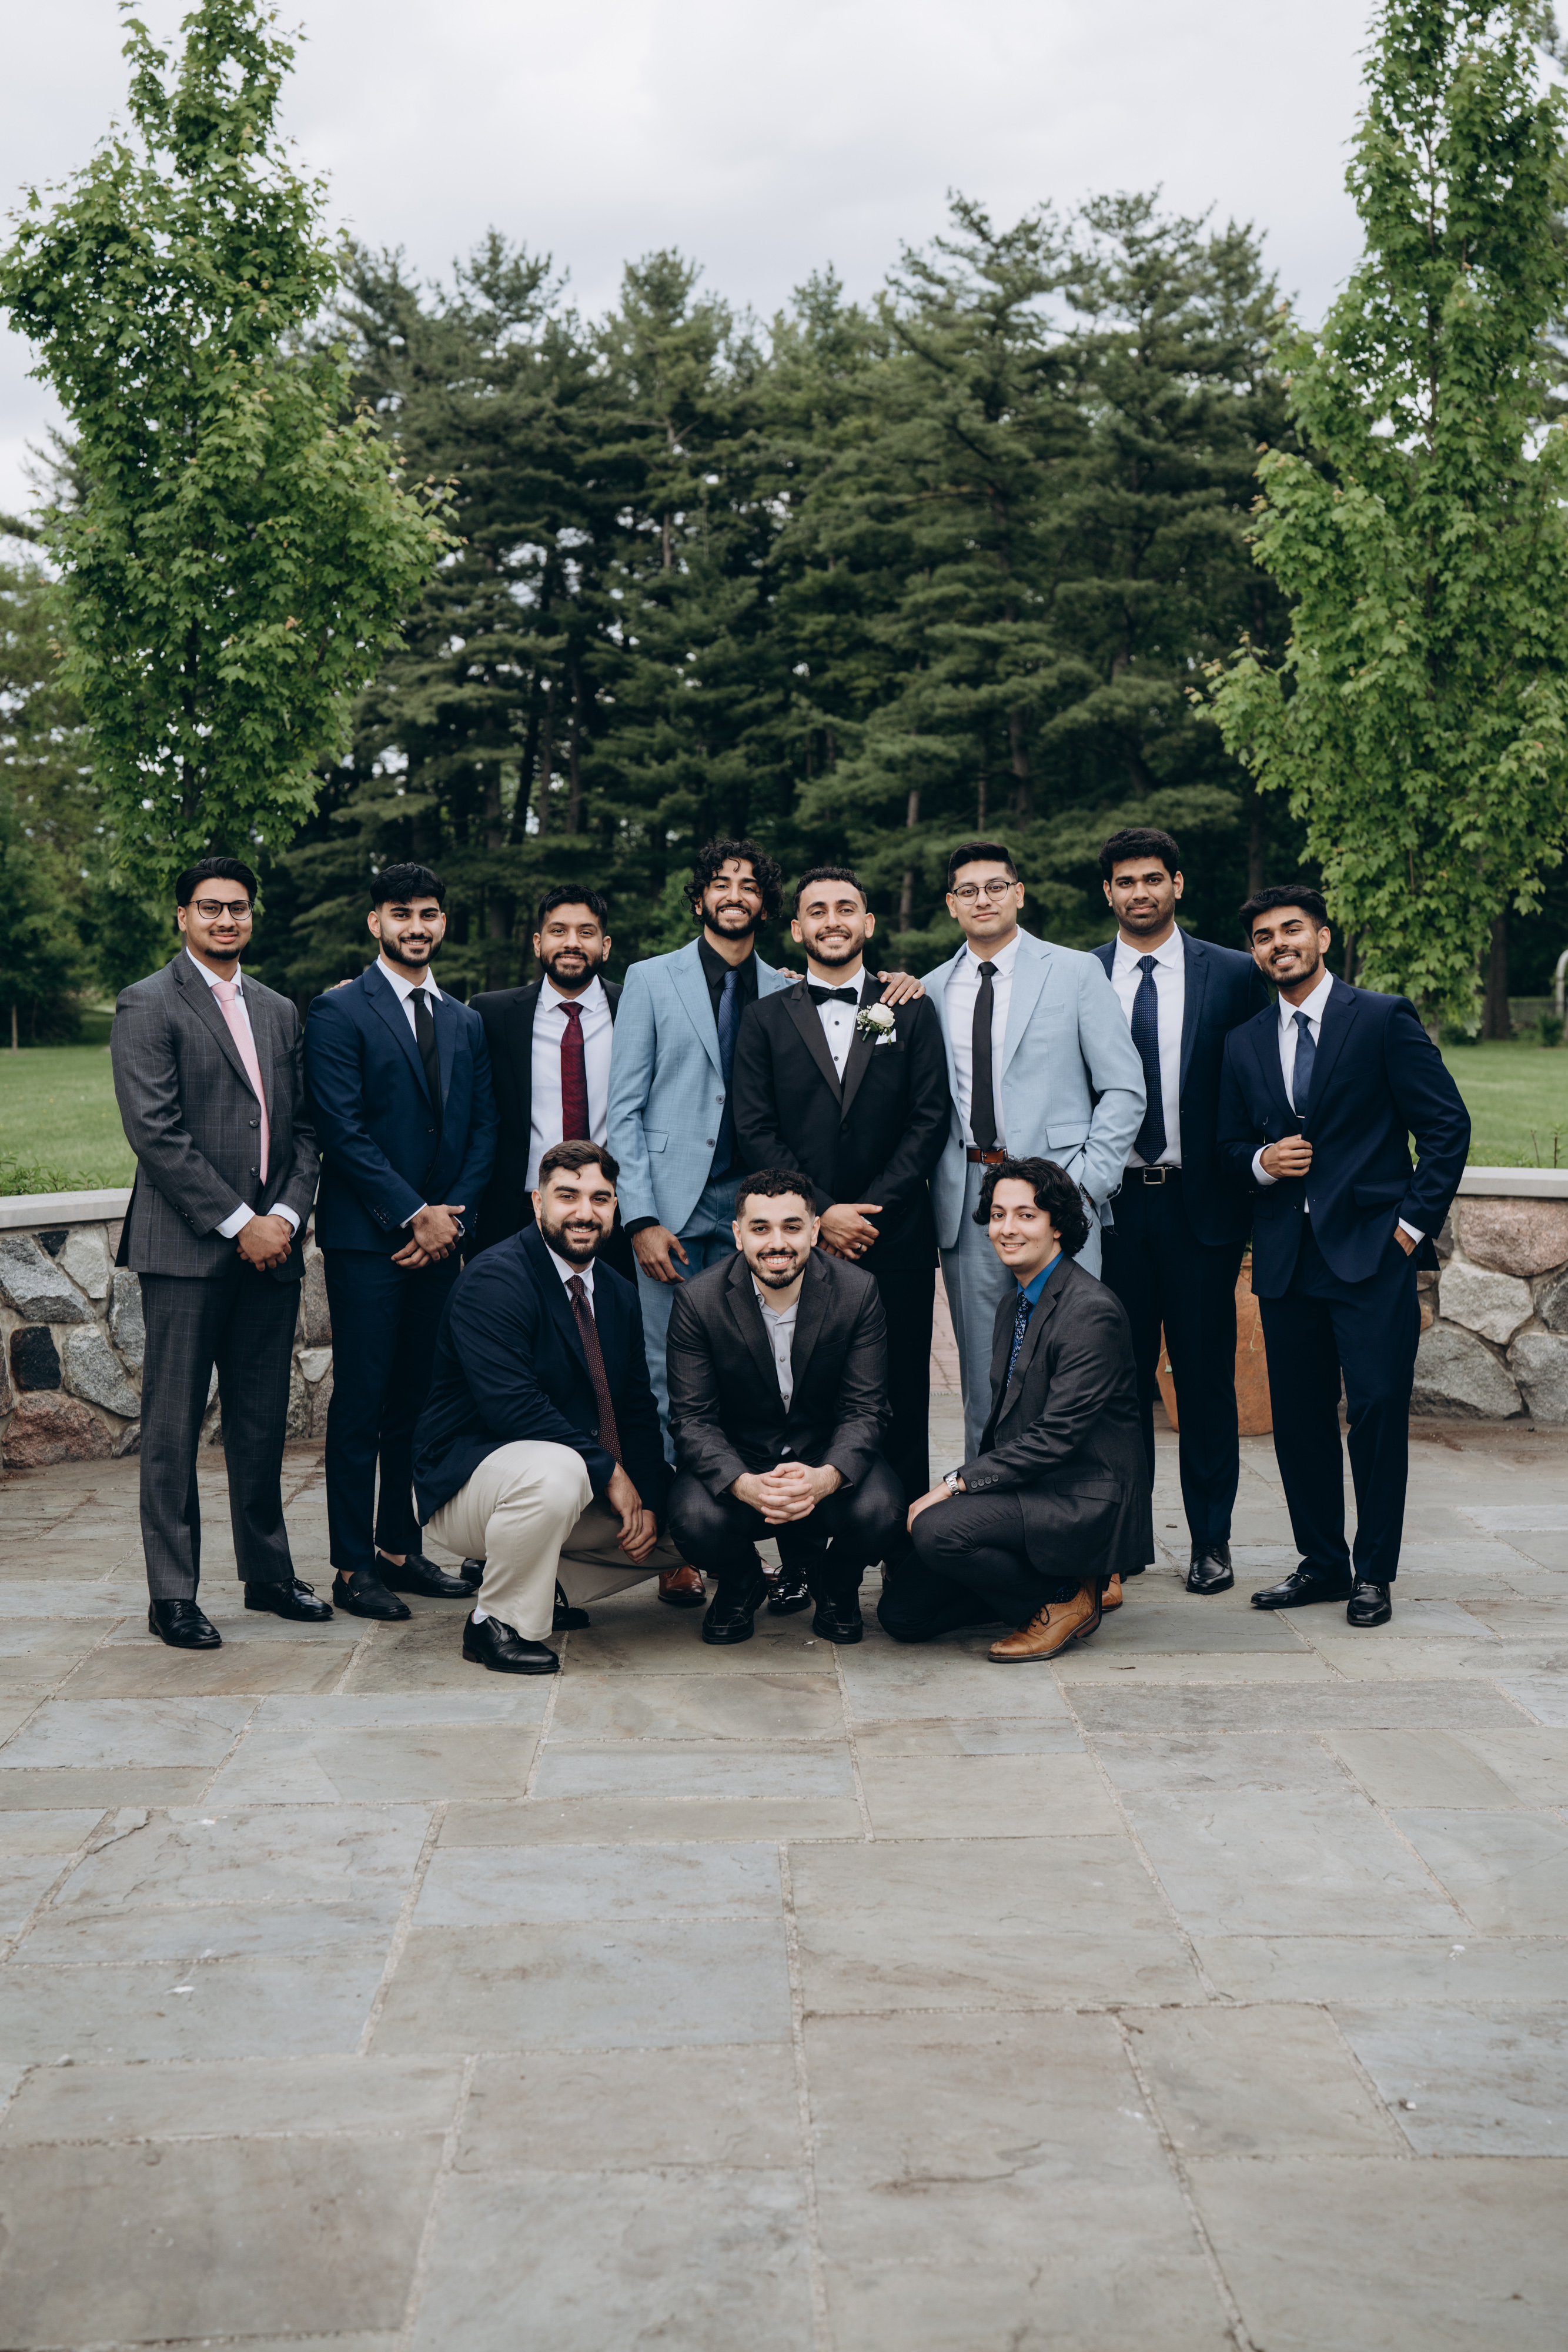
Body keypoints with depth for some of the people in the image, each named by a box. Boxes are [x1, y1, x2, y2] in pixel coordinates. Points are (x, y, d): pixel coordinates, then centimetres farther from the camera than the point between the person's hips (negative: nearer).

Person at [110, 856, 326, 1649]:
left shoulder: (279, 1012, 16)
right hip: (186, 1249, -5)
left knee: (263, 1420, 12)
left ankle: (268, 1573, 23)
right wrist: (238, 1224, -13)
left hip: (271, 1246, 6)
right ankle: (172, 1595, 9)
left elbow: (302, 1128, 14)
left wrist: (287, 1214, -2)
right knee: (173, 1425, 0)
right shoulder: (148, 1006, -3)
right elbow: (154, 1131, -11)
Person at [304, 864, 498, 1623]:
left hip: (440, 1237, 6)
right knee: (362, 1403, -3)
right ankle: (353, 1566, 5)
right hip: (367, 1238, -5)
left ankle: (400, 1549, 19)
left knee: (419, 1398, 9)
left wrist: (455, 1214, -1)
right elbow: (343, 1129, -11)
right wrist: (414, 1213, -12)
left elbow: (483, 1128, 13)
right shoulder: (338, 1012, -3)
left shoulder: (464, 1022, 16)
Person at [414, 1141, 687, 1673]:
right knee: (555, 1471, -39)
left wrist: (647, 1497, -8)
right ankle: (498, 1623, -14)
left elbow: (637, 1406, 8)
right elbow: (510, 1405, -28)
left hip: (579, 1482, 8)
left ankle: (547, 1582, 18)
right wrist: (608, 1472, -24)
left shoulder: (618, 1294, 8)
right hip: (467, 1477, -8)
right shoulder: (493, 1279, -18)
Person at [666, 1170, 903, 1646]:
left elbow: (864, 1410, -11)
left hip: (826, 1456, 1)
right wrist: (745, 1485, -33)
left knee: (878, 1510, -30)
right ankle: (739, 1584, 8)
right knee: (697, 1519, -32)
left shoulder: (858, 1292, -12)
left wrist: (826, 1477, -33)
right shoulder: (698, 1301, -13)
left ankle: (835, 1585, 9)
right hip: (734, 1459, 0)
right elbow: (692, 1418, -13)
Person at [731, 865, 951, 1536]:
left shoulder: (912, 1012, 9)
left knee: (900, 1401, 2)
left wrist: (871, 1207, -9)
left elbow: (930, 1119, 2)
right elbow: (755, 1130, 1)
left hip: (894, 1236, 0)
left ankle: (906, 1553, 10)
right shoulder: (766, 1020, 9)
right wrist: (821, 1211, -9)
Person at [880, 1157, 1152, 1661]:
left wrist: (956, 1484, -20)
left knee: (938, 1529, -30)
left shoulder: (1090, 1310, -16)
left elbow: (1057, 1436, -21)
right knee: (902, 1614, 1)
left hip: (1085, 1501, -9)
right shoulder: (1014, 1303, 13)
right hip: (1027, 1493, 9)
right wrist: (958, 1486, 1)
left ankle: (1064, 1599, -7)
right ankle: (1038, 1581, 14)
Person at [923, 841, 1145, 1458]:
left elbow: (1124, 1087, 1)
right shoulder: (932, 989, 13)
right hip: (967, 1195, 3)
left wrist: (1087, 1180, -7)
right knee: (982, 1377, 7)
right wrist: (934, 1185, 2)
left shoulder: (1075, 972, 4)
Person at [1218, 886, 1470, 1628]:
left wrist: (1414, 1221, -6)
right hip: (1286, 1257, 5)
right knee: (1298, 1417, 7)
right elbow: (1230, 1143, 19)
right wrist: (1262, 1162, -3)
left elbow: (1447, 1125, -2)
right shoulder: (1245, 1043, 13)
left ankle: (1374, 1573, 7)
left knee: (1377, 1409, -6)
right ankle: (1321, 1563, 20)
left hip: (1371, 1252, -4)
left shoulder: (1384, 1019, -1)